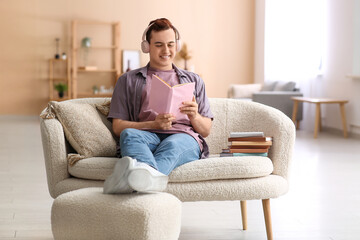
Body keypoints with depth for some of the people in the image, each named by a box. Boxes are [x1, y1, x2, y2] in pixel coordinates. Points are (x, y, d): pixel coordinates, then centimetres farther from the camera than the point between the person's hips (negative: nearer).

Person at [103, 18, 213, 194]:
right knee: (129, 134, -37)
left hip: (184, 138, 0)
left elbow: (206, 130, 22)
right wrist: (154, 124, -6)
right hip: (146, 136, 0)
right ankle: (150, 175, -69)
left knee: (172, 144, -38)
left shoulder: (193, 80, 29)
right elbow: (118, 127, 11)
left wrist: (194, 116, -2)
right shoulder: (128, 80, 24)